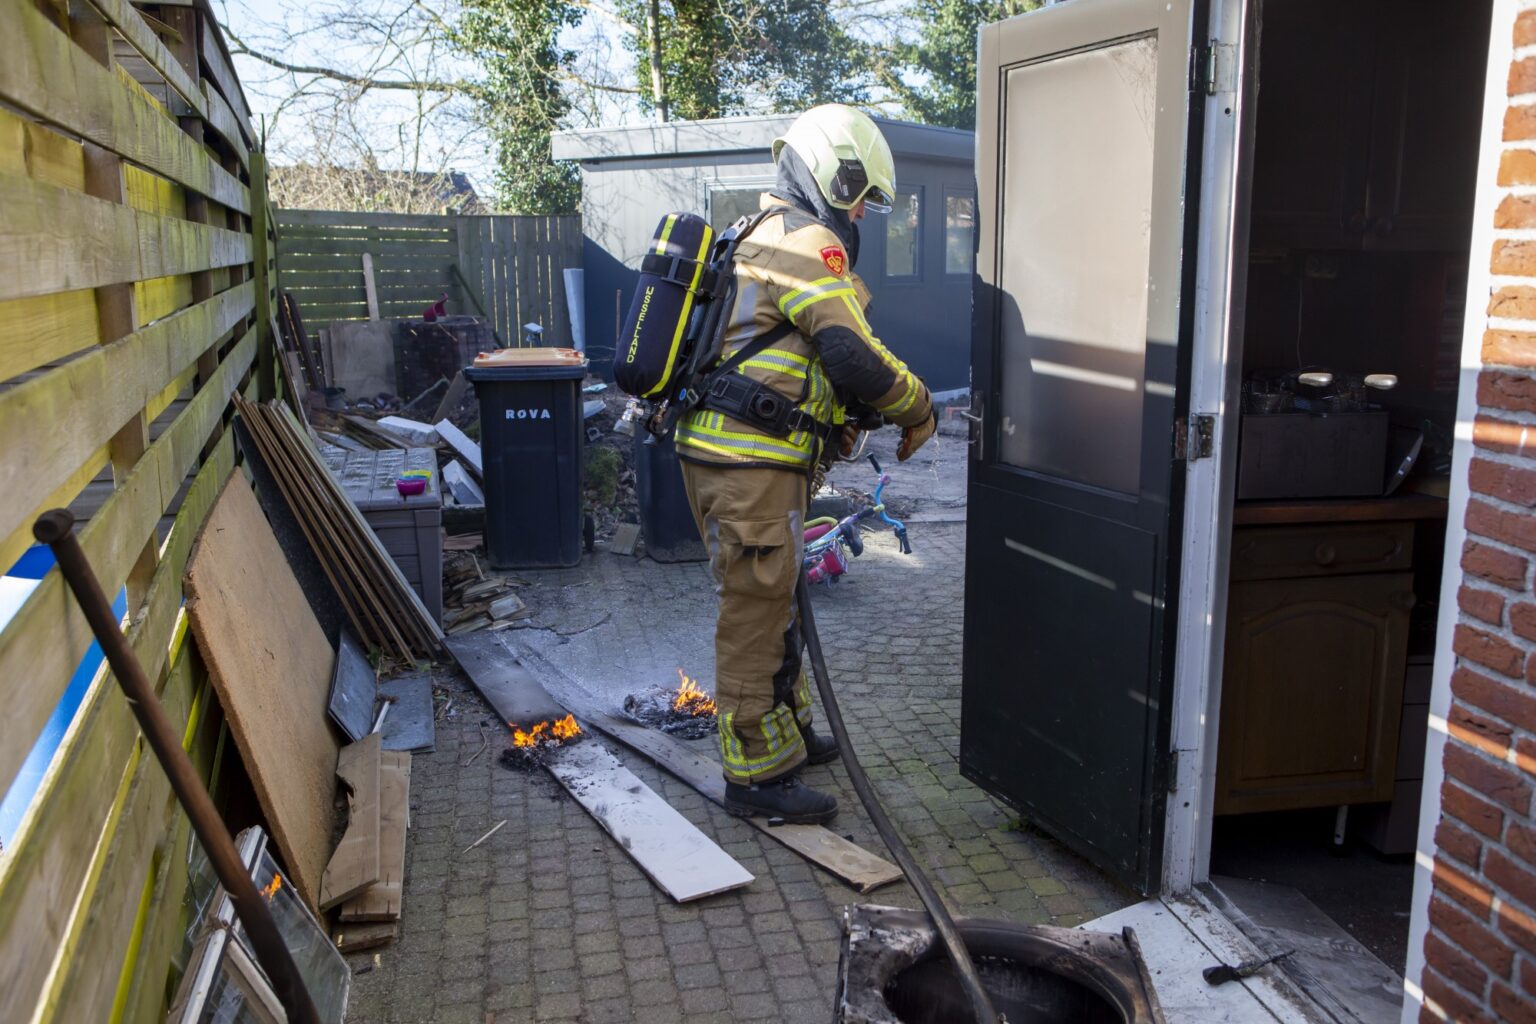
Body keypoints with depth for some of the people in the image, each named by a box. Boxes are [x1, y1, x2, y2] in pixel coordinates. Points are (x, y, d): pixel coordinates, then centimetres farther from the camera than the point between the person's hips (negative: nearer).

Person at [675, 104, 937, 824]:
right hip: (750, 461, -10)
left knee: (768, 601, 21)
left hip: (721, 448, 10)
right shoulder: (809, 243, -11)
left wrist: (851, 415, 15)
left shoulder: (762, 237, 22)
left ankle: (785, 730, 37)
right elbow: (855, 358, -20)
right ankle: (756, 773, 8)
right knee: (755, 610, -2)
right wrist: (918, 411, -3)